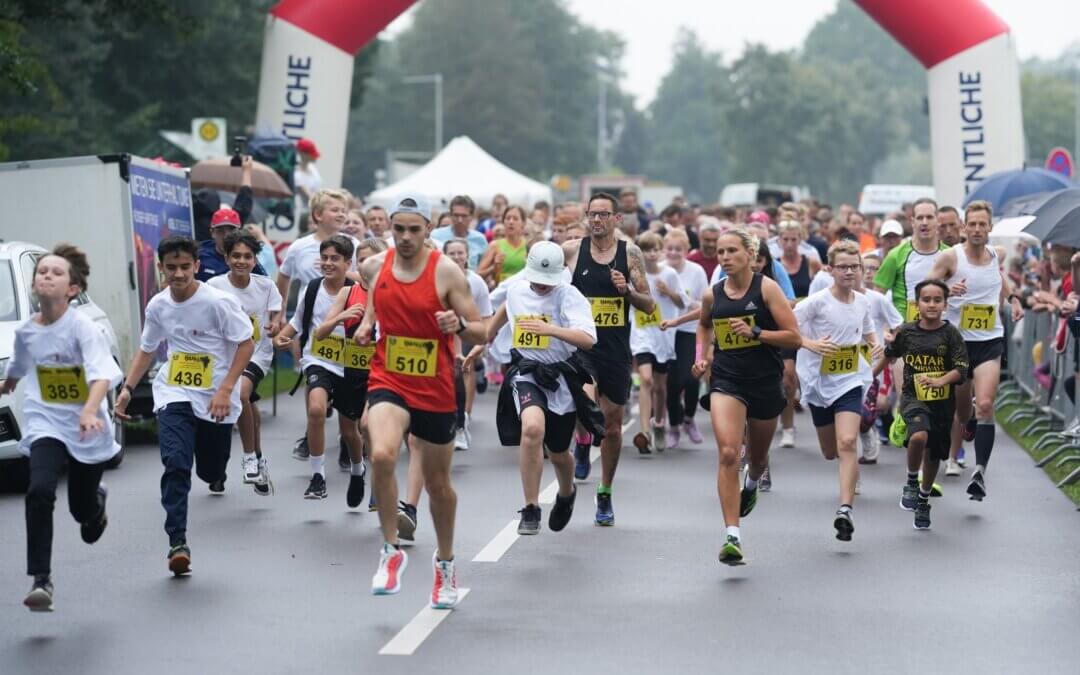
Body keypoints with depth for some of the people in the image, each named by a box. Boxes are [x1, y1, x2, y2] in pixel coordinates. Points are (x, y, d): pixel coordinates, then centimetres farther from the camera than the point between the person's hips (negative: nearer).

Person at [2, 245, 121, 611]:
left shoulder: (82, 327, -17)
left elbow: (102, 374, -31)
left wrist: (90, 410, -50)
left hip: (86, 429, -2)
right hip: (45, 425, 2)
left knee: (82, 510, 10)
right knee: (39, 492, -23)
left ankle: (96, 499, 50)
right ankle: (41, 580, -18)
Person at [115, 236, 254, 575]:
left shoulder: (218, 302, -15)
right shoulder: (158, 306, 0)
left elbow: (246, 344, -11)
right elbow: (147, 349, 15)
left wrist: (225, 389, -18)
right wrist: (128, 388, 4)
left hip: (216, 399, -2)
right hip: (173, 397, 2)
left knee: (211, 470, 12)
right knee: (175, 464, -20)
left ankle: (217, 476, 53)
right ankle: (177, 542, -20)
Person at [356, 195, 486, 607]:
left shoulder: (447, 272, -10)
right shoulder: (373, 267, -1)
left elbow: (481, 333, -8)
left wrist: (458, 324, -28)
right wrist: (367, 323, 4)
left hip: (435, 390, -1)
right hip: (388, 382, 1)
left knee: (438, 482, 13)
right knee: (382, 455, -29)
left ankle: (445, 562, 38)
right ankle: (391, 551, -13)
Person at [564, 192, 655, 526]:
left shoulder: (630, 253, 1)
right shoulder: (571, 250, -1)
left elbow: (649, 306, 3)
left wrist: (627, 290, -14)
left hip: (617, 348, 2)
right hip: (581, 344, -2)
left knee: (612, 423, 9)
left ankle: (605, 495, 25)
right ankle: (582, 443, 8)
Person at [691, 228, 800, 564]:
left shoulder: (766, 288, -8)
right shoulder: (712, 295, 2)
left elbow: (794, 337, -10)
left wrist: (755, 332, -21)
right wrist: (702, 356, 11)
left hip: (765, 382, -1)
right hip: (726, 380, 1)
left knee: (757, 457, 19)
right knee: (728, 453, -19)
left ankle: (751, 484, 59)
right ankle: (732, 537, -22)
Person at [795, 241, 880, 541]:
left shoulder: (862, 302, 3)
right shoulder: (817, 302, -12)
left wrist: (876, 344, 1)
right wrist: (810, 344, -28)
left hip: (850, 382, 1)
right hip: (818, 382, -1)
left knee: (847, 442, -20)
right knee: (830, 452, 13)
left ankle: (845, 510, -24)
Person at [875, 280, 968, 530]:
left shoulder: (950, 334, -6)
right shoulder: (906, 331, -2)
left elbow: (961, 369, -11)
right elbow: (889, 354, 17)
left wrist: (939, 381, -28)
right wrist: (871, 375, 28)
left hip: (942, 401, 1)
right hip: (913, 397, -1)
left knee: (933, 454, 12)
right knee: (919, 436, -29)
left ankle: (923, 499, 38)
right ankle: (911, 483, -4)